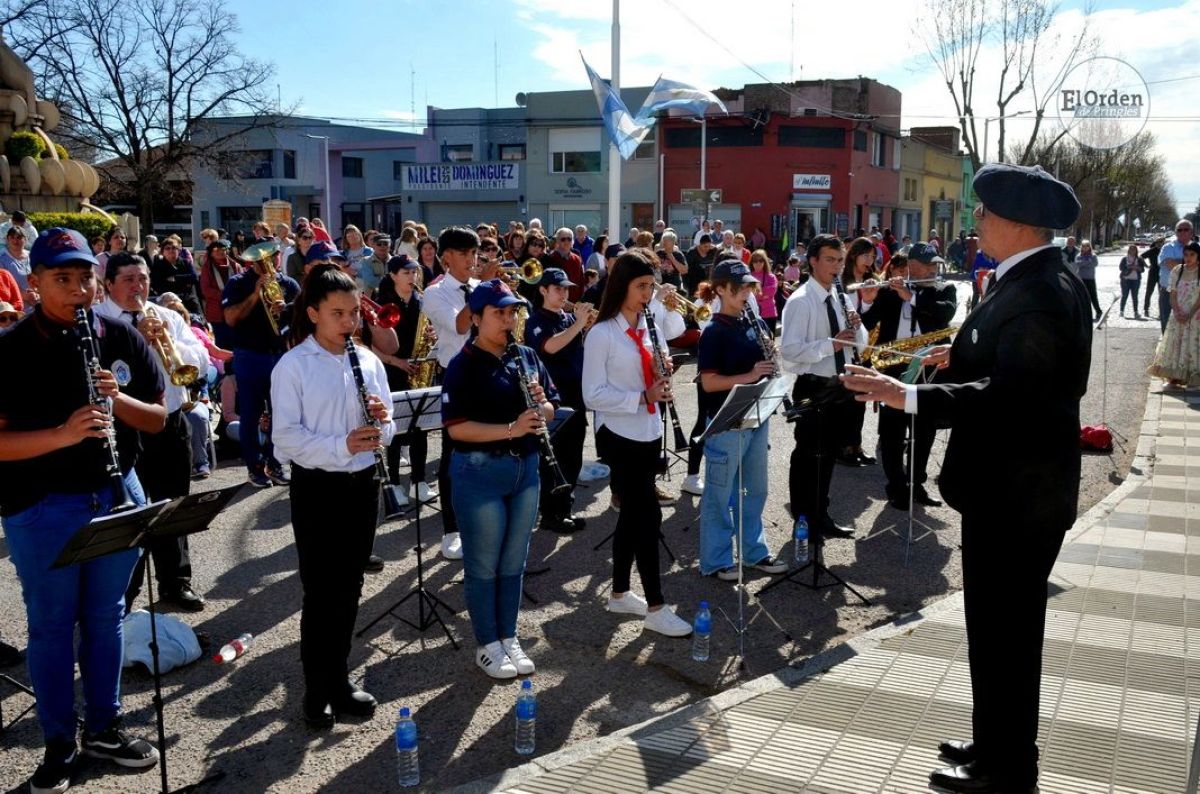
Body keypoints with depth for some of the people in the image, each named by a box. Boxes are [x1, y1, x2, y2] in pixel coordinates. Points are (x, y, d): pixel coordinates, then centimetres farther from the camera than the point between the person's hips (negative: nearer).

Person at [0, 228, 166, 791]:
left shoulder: (122, 339, 0)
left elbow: (158, 418, 3)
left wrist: (118, 398, -16)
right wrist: (63, 434, -28)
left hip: (116, 495, 3)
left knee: (106, 618, 15)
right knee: (51, 626, 9)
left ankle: (103, 727, 31)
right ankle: (58, 744, 25)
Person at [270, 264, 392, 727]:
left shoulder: (368, 362, 6)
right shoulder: (293, 366, -8)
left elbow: (385, 432, 9)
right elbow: (285, 436, -15)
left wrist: (381, 423, -14)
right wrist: (341, 446, -27)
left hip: (362, 484, 5)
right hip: (316, 487, -5)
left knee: (349, 587, 14)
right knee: (320, 591, 2)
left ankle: (339, 676, 30)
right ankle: (317, 690, 17)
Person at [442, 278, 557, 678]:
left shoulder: (527, 357, 7)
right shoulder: (463, 365, -11)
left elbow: (550, 409, 11)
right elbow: (456, 427, -19)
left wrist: (541, 403, -12)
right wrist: (511, 428, -27)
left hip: (525, 468, 6)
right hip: (480, 473, -6)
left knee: (513, 561, 15)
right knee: (483, 565, 7)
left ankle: (509, 637, 30)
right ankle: (487, 645, 22)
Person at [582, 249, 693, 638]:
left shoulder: (652, 328, 9)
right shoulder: (602, 334, -12)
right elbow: (593, 395, -16)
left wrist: (664, 375, -6)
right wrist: (641, 397, -23)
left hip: (649, 433, 7)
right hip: (618, 436, -7)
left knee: (632, 513, 14)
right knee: (648, 515, -7)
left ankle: (619, 593, 26)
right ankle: (656, 607, 1)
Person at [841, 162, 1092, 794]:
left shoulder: (1037, 295, -24)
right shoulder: (1045, 281, 9)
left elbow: (1007, 396, -34)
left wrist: (906, 396, -35)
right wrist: (966, 359, 12)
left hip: (1015, 493, -10)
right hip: (1017, 485, 11)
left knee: (1002, 633, 4)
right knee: (1005, 628, 21)